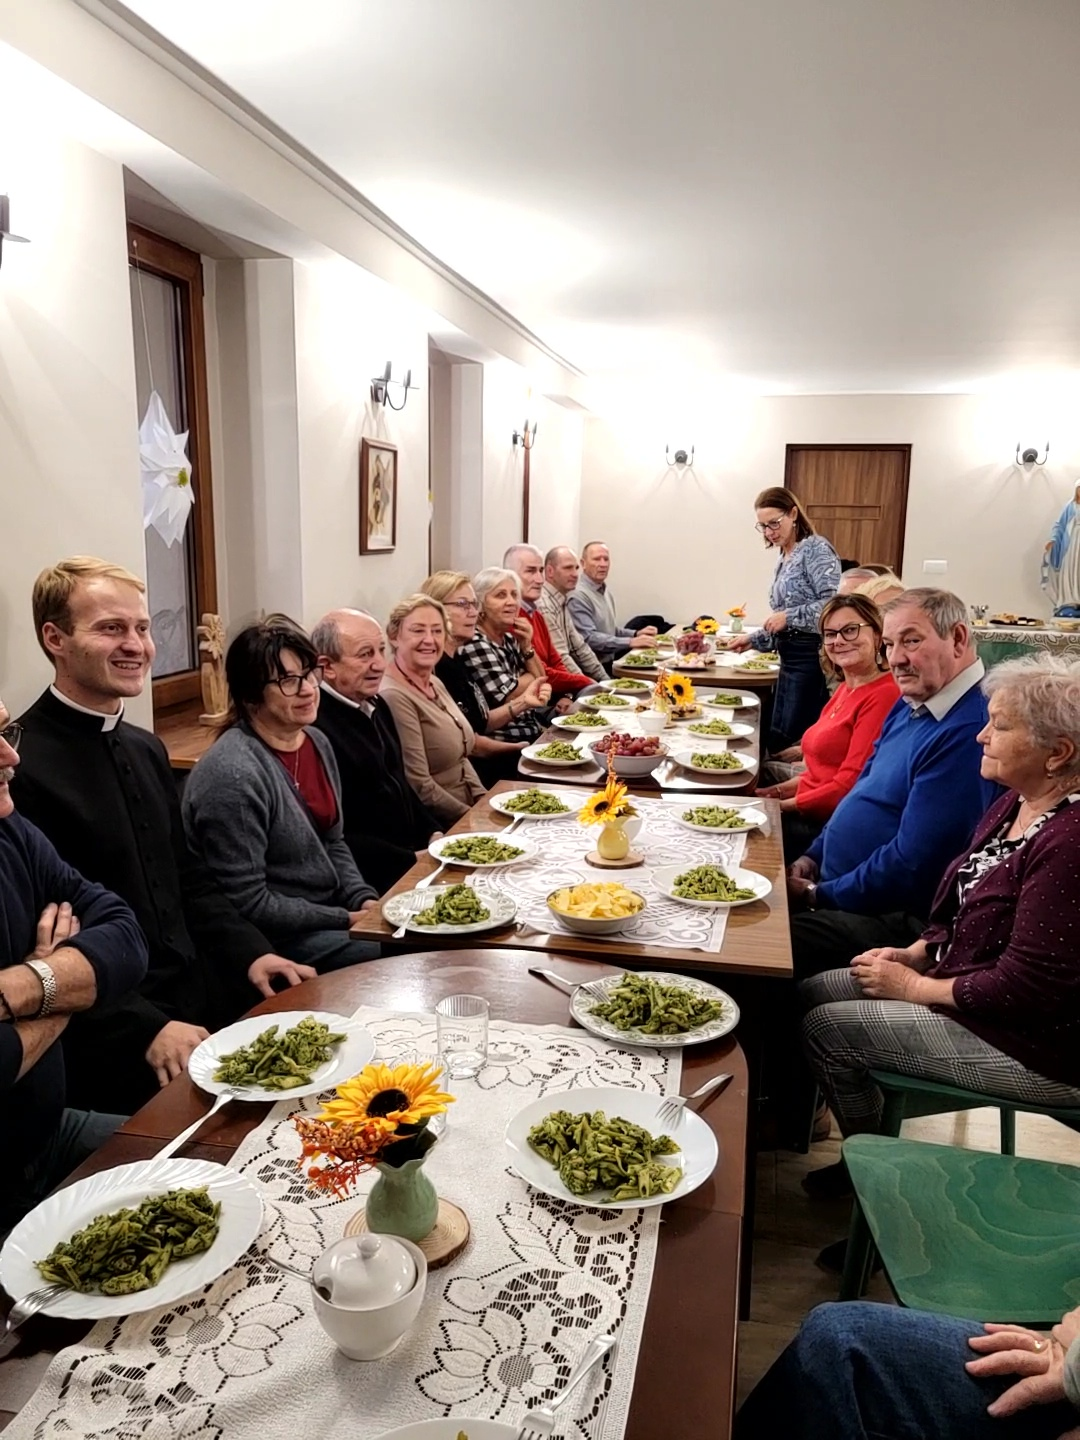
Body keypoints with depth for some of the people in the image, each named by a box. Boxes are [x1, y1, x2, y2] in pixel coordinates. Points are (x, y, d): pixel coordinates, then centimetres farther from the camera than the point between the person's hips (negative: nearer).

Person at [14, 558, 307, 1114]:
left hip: (198, 1005, 8)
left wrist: (250, 954, 3)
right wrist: (146, 1030, -20)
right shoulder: (22, 766, -15)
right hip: (113, 1045, -7)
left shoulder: (146, 749, 11)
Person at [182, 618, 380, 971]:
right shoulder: (233, 776, -23)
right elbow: (246, 903, -20)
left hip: (330, 908, 8)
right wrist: (346, 920, -16)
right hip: (275, 940, -8)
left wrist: (364, 900, -2)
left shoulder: (317, 743, 4)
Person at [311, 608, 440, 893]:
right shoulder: (315, 729, -20)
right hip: (373, 880, -8)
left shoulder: (375, 705, 10)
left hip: (412, 852, 9)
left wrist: (435, 836, 6)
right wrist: (414, 859, -17)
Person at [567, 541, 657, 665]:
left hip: (610, 663, 9)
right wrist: (630, 642, -23)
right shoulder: (578, 596, -14)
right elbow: (589, 638, -22)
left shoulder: (606, 593, 17)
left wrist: (636, 634, 9)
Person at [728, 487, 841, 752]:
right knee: (777, 738, 12)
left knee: (795, 743, -8)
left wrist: (788, 617, -19)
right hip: (790, 657, 9)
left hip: (811, 655, -9)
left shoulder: (816, 549, -8)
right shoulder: (784, 561, 18)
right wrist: (753, 639, 15)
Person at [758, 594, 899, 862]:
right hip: (815, 810, 8)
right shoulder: (846, 688, 12)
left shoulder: (883, 696, -18)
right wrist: (781, 790, 3)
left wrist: (785, 805, -13)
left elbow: (850, 785, -21)